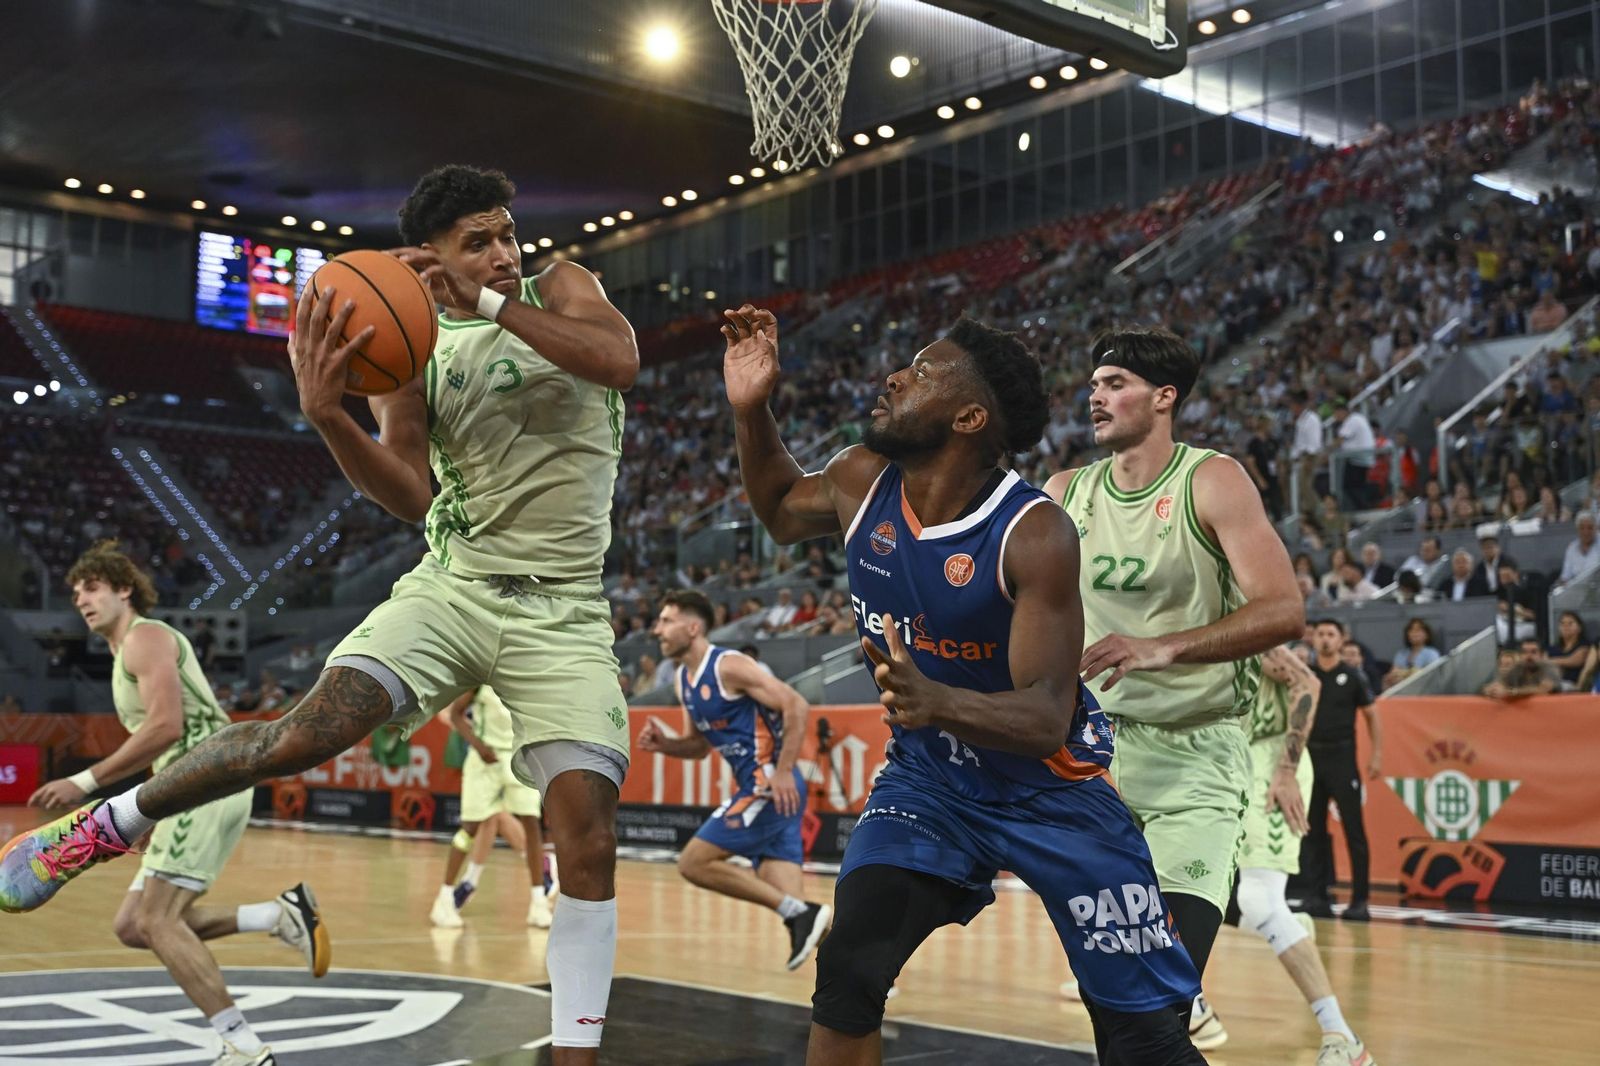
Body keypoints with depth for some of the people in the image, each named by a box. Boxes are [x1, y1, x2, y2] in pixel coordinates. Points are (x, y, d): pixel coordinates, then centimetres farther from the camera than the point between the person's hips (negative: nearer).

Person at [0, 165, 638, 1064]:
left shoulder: (560, 288, 5)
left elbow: (621, 360, -16)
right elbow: (412, 497, -2)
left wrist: (492, 303, -21)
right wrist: (327, 414, -18)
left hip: (562, 610, 0)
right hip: (454, 585, 1)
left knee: (587, 832, -11)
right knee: (312, 730, -17)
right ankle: (107, 823, 8)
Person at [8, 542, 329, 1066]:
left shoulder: (146, 635, -4)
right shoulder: (125, 656, 26)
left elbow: (167, 726, -18)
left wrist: (85, 781, -17)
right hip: (192, 788, 10)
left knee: (156, 921, -13)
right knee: (132, 924, 8)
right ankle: (280, 914, 6)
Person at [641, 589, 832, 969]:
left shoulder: (729, 666, -13)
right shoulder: (684, 678, 14)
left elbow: (796, 706, -18)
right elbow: (701, 745, 25)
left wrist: (783, 772, -22)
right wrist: (662, 744, 5)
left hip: (772, 788, -9)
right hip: (759, 790, 9)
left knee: (694, 863, -9)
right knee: (786, 899, 4)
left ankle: (797, 913, -9)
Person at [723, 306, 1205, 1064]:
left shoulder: (1034, 535, -27)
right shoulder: (861, 481, -10)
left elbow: (1047, 719, -31)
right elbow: (781, 509, 14)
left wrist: (937, 702, -51)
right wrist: (749, 408, -4)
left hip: (1051, 789, -4)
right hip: (927, 777, 4)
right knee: (846, 972, -16)